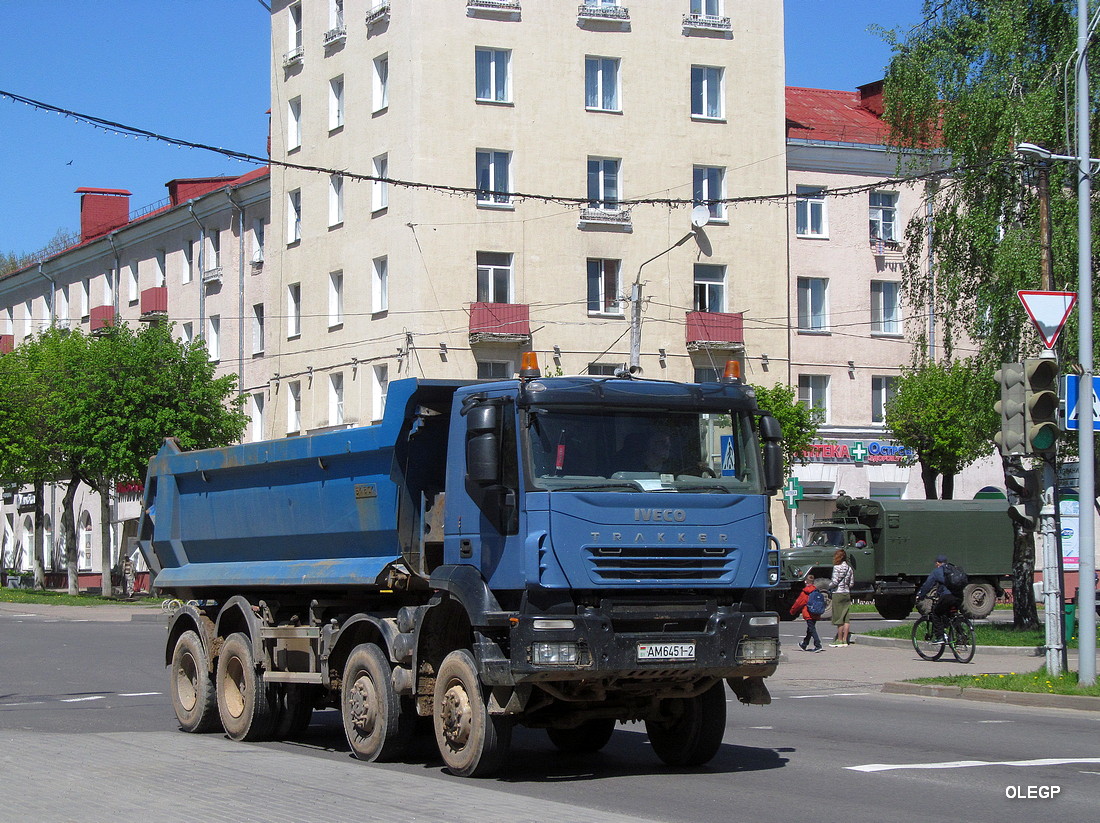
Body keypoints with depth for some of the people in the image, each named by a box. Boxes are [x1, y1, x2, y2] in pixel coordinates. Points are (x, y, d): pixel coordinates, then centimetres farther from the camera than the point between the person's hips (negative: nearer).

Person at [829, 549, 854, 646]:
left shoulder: (837, 568, -11)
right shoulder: (849, 568, 8)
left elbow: (835, 582, -16)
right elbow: (851, 584, 9)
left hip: (838, 594, -6)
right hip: (847, 593, 6)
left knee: (838, 618, -3)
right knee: (846, 618, 6)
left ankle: (839, 640, -1)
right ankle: (845, 640, 7)